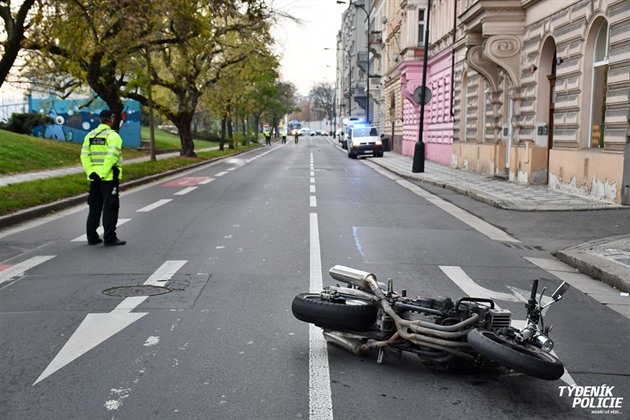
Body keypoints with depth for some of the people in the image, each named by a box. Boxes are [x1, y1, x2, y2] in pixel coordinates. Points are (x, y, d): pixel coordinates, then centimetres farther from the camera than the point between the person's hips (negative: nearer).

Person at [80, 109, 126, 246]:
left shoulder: (90, 135, 12)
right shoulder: (113, 135, -8)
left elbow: (84, 155, 2)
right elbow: (111, 156, -21)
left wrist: (91, 172, -4)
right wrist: (104, 173, -18)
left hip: (94, 177, 7)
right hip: (109, 177, -6)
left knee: (94, 207, 14)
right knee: (110, 208, -2)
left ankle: (92, 237, 18)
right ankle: (109, 238, -2)